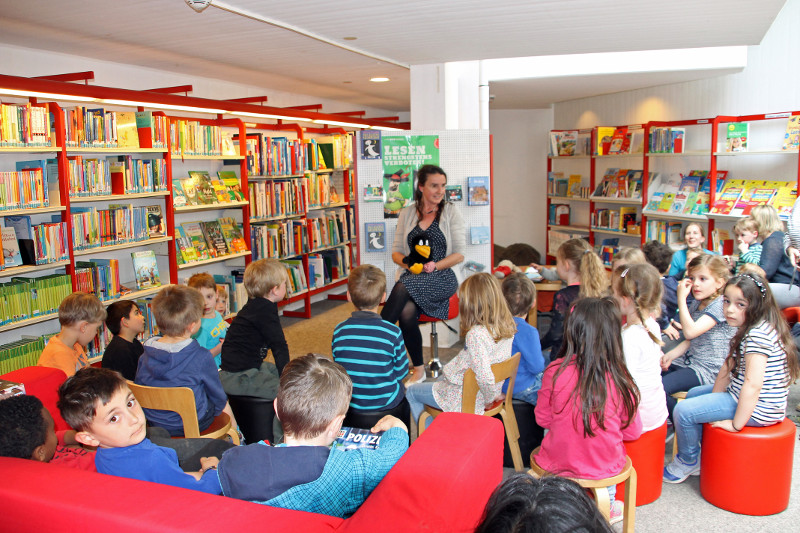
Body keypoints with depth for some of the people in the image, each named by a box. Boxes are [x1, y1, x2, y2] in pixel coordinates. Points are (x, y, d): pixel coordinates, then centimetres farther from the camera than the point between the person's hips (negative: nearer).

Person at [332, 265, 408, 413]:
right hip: (387, 401, -2)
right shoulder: (393, 332, -21)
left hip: (350, 402, 2)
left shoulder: (339, 331, -13)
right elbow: (401, 373, -8)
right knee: (402, 386, 31)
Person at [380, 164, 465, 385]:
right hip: (412, 278, 3)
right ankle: (418, 369, -13)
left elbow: (459, 254, 1)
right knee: (407, 312, -30)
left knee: (403, 287, -34)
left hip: (443, 278, -2)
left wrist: (435, 266, -15)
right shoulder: (407, 213, 13)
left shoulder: (451, 212, 6)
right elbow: (396, 252, 13)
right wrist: (408, 263, -8)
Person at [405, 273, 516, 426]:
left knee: (411, 392, 15)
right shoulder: (508, 327, -8)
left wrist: (489, 398, -17)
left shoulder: (476, 334, -32)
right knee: (436, 382, 32)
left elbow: (484, 377, -35)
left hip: (466, 399, -8)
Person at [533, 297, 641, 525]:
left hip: (557, 463, 0)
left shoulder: (555, 371, -17)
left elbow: (543, 419, -3)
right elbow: (632, 432, -4)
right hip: (604, 468, 1)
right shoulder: (620, 379, -16)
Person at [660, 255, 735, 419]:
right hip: (689, 361, 9)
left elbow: (690, 331, -25)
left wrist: (681, 298, -21)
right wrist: (670, 355, -3)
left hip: (707, 369, -9)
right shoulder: (696, 303, 12)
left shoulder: (720, 305, -14)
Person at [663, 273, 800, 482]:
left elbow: (753, 385, -33)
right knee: (693, 394, 24)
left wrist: (736, 424, -26)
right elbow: (727, 370, 8)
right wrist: (714, 404, 5)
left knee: (684, 411, -12)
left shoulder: (759, 335, -27)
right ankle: (703, 453, 31)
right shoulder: (749, 330, 6)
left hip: (756, 409, -11)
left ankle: (687, 463, 13)